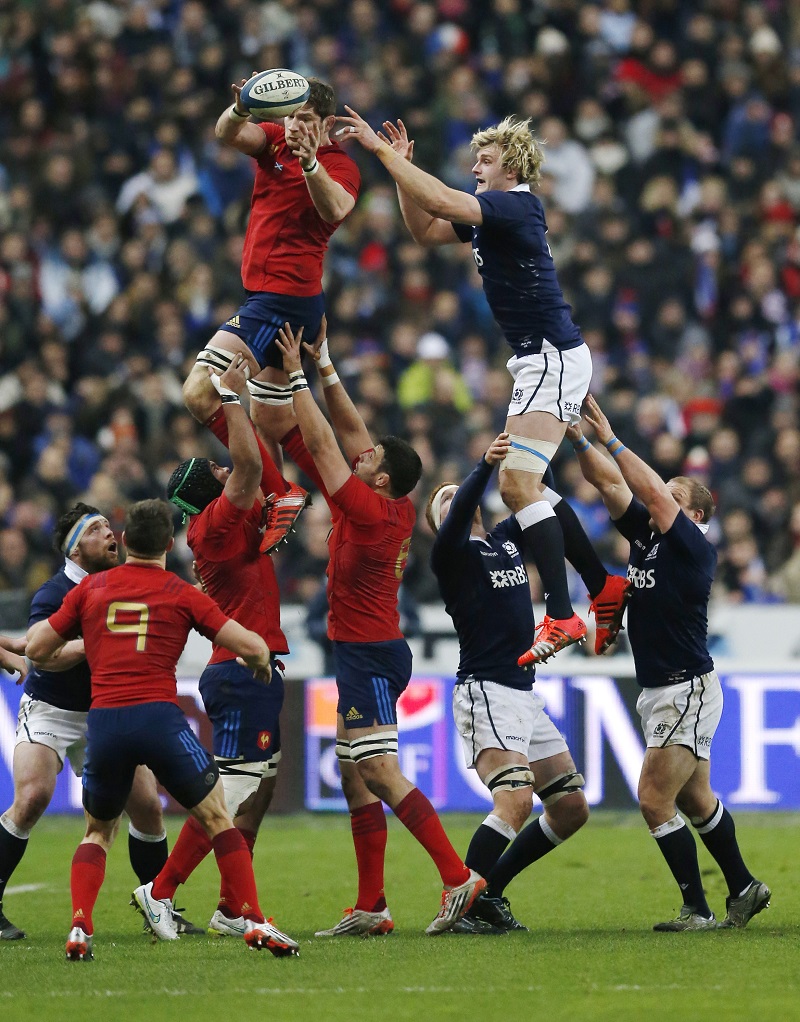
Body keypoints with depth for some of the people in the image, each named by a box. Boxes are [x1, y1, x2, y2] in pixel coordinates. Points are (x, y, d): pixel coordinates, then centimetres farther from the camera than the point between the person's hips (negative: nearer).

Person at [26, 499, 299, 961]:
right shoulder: (182, 594, 7)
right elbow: (251, 645, 4)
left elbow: (38, 648, 16)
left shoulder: (91, 588, 13)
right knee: (217, 816, 12)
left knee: (98, 831, 20)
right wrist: (261, 663, 27)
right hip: (159, 717, -2)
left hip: (104, 719, 2)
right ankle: (254, 921, 4)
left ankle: (80, 929, 1)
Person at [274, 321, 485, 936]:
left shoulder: (367, 510, -17)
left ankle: (457, 876, -19)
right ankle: (370, 908, 8)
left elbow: (321, 445, -15)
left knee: (381, 773, -13)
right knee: (356, 777, 9)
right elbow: (349, 431, 13)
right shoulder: (400, 510, 6)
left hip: (367, 654, -10)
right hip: (371, 651, 10)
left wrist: (297, 376, -10)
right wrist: (325, 370, 12)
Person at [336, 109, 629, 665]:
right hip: (541, 361, 11)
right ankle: (605, 593, 19)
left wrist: (380, 148, -22)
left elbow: (441, 201, -27)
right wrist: (401, 166, 10)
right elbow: (425, 230, 22)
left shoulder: (516, 206, -15)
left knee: (518, 483, -18)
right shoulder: (492, 212, 14)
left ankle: (561, 616, -22)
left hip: (554, 358, -11)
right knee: (524, 484, 15)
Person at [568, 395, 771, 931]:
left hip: (688, 690, -9)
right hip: (660, 692, 9)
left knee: (655, 800, -12)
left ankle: (698, 909, -7)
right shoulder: (646, 533, 9)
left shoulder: (696, 548, -13)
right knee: (695, 801, 17)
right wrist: (579, 438, -6)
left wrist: (610, 438, -23)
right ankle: (743, 888, 30)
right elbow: (610, 483, 7)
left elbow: (653, 492, -25)